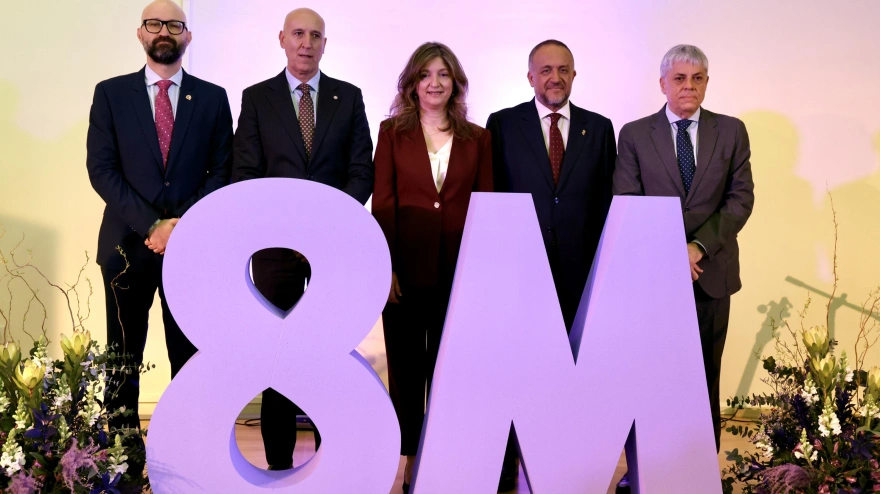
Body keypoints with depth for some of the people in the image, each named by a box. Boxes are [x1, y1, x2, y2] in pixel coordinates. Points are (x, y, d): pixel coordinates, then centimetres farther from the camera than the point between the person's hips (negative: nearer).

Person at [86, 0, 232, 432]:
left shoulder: (212, 98, 8)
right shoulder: (110, 93, 6)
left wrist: (183, 224, -10)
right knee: (123, 355, 6)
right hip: (127, 243, 0)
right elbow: (101, 169, -1)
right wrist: (152, 224, -12)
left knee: (189, 353, 4)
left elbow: (222, 171, 4)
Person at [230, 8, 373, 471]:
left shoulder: (349, 97, 9)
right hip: (275, 242, 0)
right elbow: (245, 173, 1)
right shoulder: (256, 97, 7)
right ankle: (279, 460, 12)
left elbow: (362, 170, 4)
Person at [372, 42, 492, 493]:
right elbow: (382, 203, 0)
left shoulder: (477, 138, 9)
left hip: (459, 267, 1)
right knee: (406, 365, 6)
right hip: (406, 265, -1)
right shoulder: (392, 131, 5)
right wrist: (385, 266, -9)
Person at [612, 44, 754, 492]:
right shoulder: (634, 134, 4)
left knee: (706, 373, 7)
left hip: (711, 270, 1)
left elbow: (741, 198, 1)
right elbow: (626, 205, -1)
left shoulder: (732, 131, 7)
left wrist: (699, 245, -11)